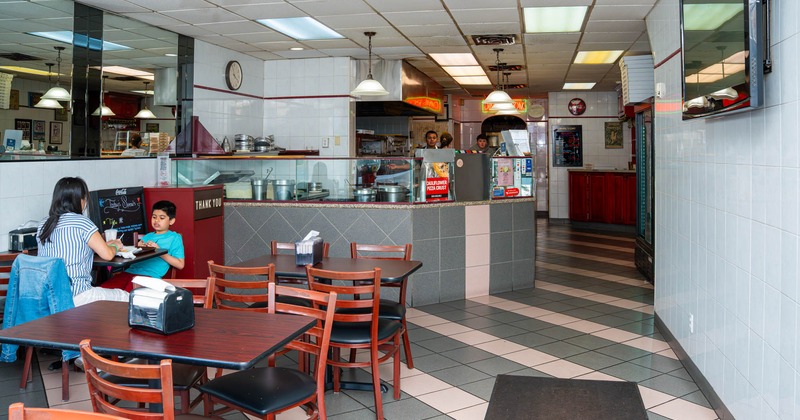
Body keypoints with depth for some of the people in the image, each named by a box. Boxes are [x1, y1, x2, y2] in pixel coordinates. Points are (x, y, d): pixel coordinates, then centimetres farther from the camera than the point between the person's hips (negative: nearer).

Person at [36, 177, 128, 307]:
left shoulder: (43, 225, 9)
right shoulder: (82, 222, -11)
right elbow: (107, 255, -8)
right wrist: (115, 246, 16)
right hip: (75, 296, -8)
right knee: (124, 297, 12)